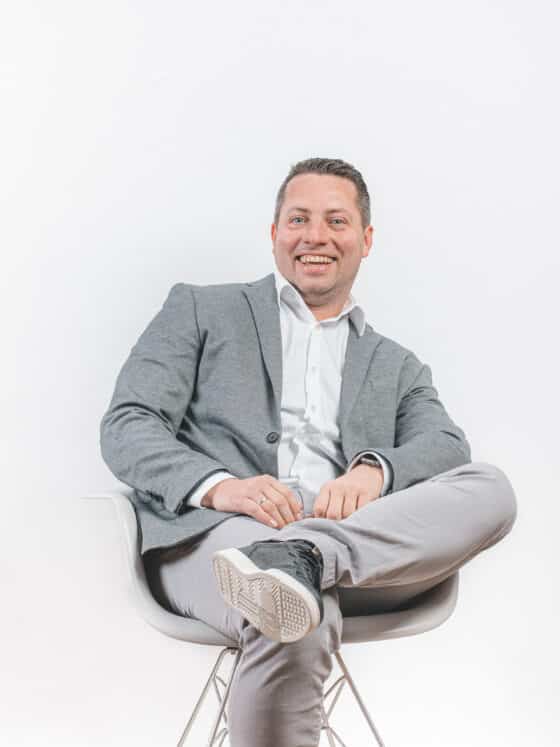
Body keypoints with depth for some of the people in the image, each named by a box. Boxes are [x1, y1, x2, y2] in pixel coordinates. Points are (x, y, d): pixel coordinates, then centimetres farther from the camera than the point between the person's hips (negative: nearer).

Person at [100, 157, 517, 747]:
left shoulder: (396, 366, 28)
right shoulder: (200, 310, 20)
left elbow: (447, 446, 9)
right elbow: (125, 428, 7)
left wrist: (375, 469, -17)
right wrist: (219, 486, -15)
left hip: (358, 543, 4)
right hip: (211, 531, -3)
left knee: (490, 489, -23)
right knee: (301, 623, -38)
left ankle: (304, 556, -40)